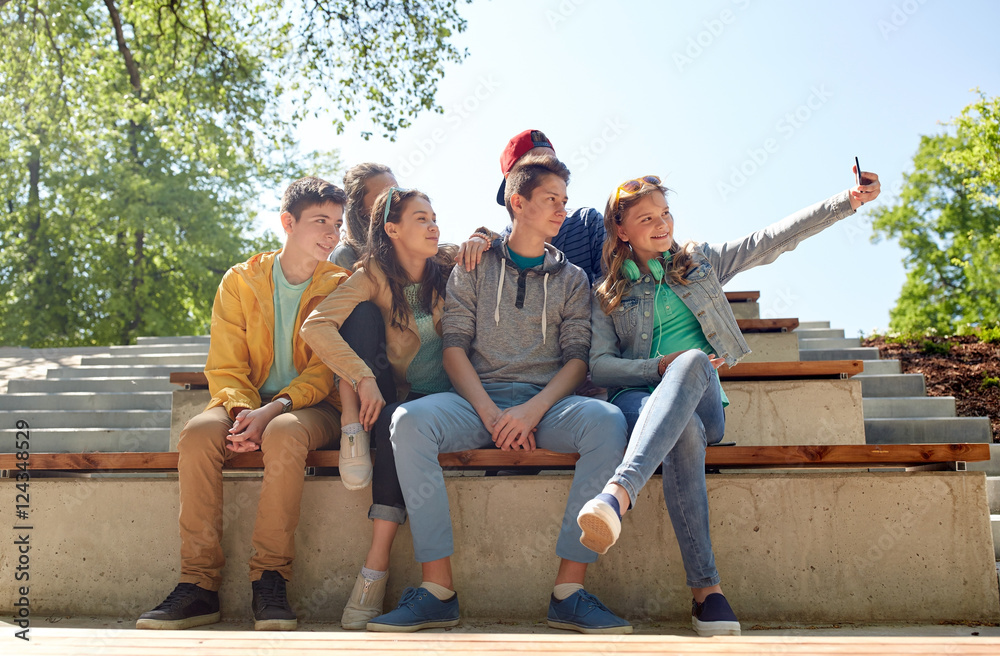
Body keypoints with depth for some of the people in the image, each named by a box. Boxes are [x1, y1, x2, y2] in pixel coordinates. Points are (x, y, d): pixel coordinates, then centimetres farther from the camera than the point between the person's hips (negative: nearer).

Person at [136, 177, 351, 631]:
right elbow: (225, 366, 2)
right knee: (198, 432, -30)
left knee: (284, 434, -37)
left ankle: (270, 581, -29)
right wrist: (243, 410, -19)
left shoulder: (340, 287, 3)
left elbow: (325, 370, -7)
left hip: (310, 407, -2)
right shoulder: (241, 281, 7)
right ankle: (199, 585, -25)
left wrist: (272, 410, -23)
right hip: (246, 402, 2)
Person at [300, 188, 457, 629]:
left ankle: (377, 564, -35)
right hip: (390, 396, 1)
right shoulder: (374, 275, 0)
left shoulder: (450, 269, 6)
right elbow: (315, 326, -15)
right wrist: (364, 377, -26)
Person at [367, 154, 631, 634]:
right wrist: (490, 413, -13)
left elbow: (578, 358, 6)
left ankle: (569, 591, -27)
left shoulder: (572, 279, 19)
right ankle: (438, 590, -27)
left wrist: (533, 410, -13)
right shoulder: (474, 268, 15)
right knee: (410, 421, -32)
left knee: (607, 422, -32)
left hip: (547, 401, 1)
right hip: (478, 397, 0)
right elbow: (454, 347, 4)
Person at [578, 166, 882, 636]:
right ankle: (707, 589, -44)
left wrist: (848, 200, 8)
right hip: (639, 399, -1)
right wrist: (661, 366, -11)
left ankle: (619, 493, -56)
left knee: (694, 361, -37)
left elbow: (774, 239, 15)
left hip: (701, 402, 1)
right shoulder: (608, 293, 16)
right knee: (685, 433, -38)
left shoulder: (700, 263, 21)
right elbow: (598, 365, 5)